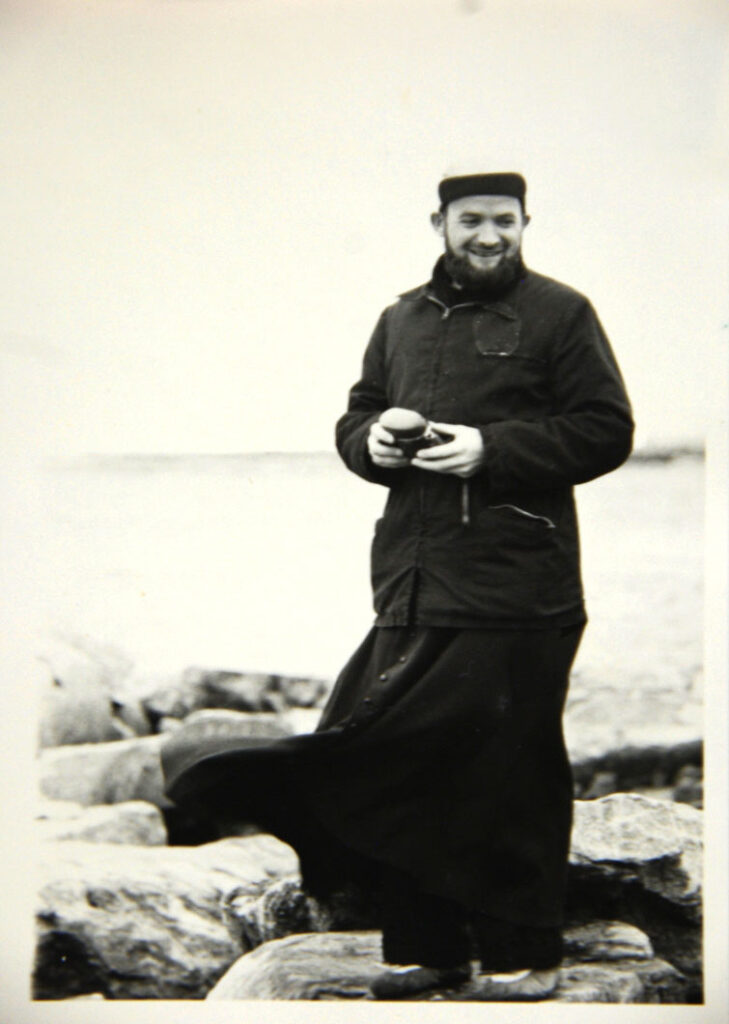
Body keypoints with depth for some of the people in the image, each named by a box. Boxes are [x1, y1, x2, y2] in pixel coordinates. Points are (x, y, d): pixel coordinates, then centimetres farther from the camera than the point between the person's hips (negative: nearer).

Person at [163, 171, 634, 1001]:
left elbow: (606, 431, -5)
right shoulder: (402, 320, 18)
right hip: (412, 587, 6)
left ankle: (521, 954, 13)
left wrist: (492, 448, -14)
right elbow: (354, 418, 25)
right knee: (403, 763, 8)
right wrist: (373, 436, 0)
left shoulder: (559, 313, 1)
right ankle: (424, 946, 21)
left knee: (511, 776, -1)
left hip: (514, 594, -5)